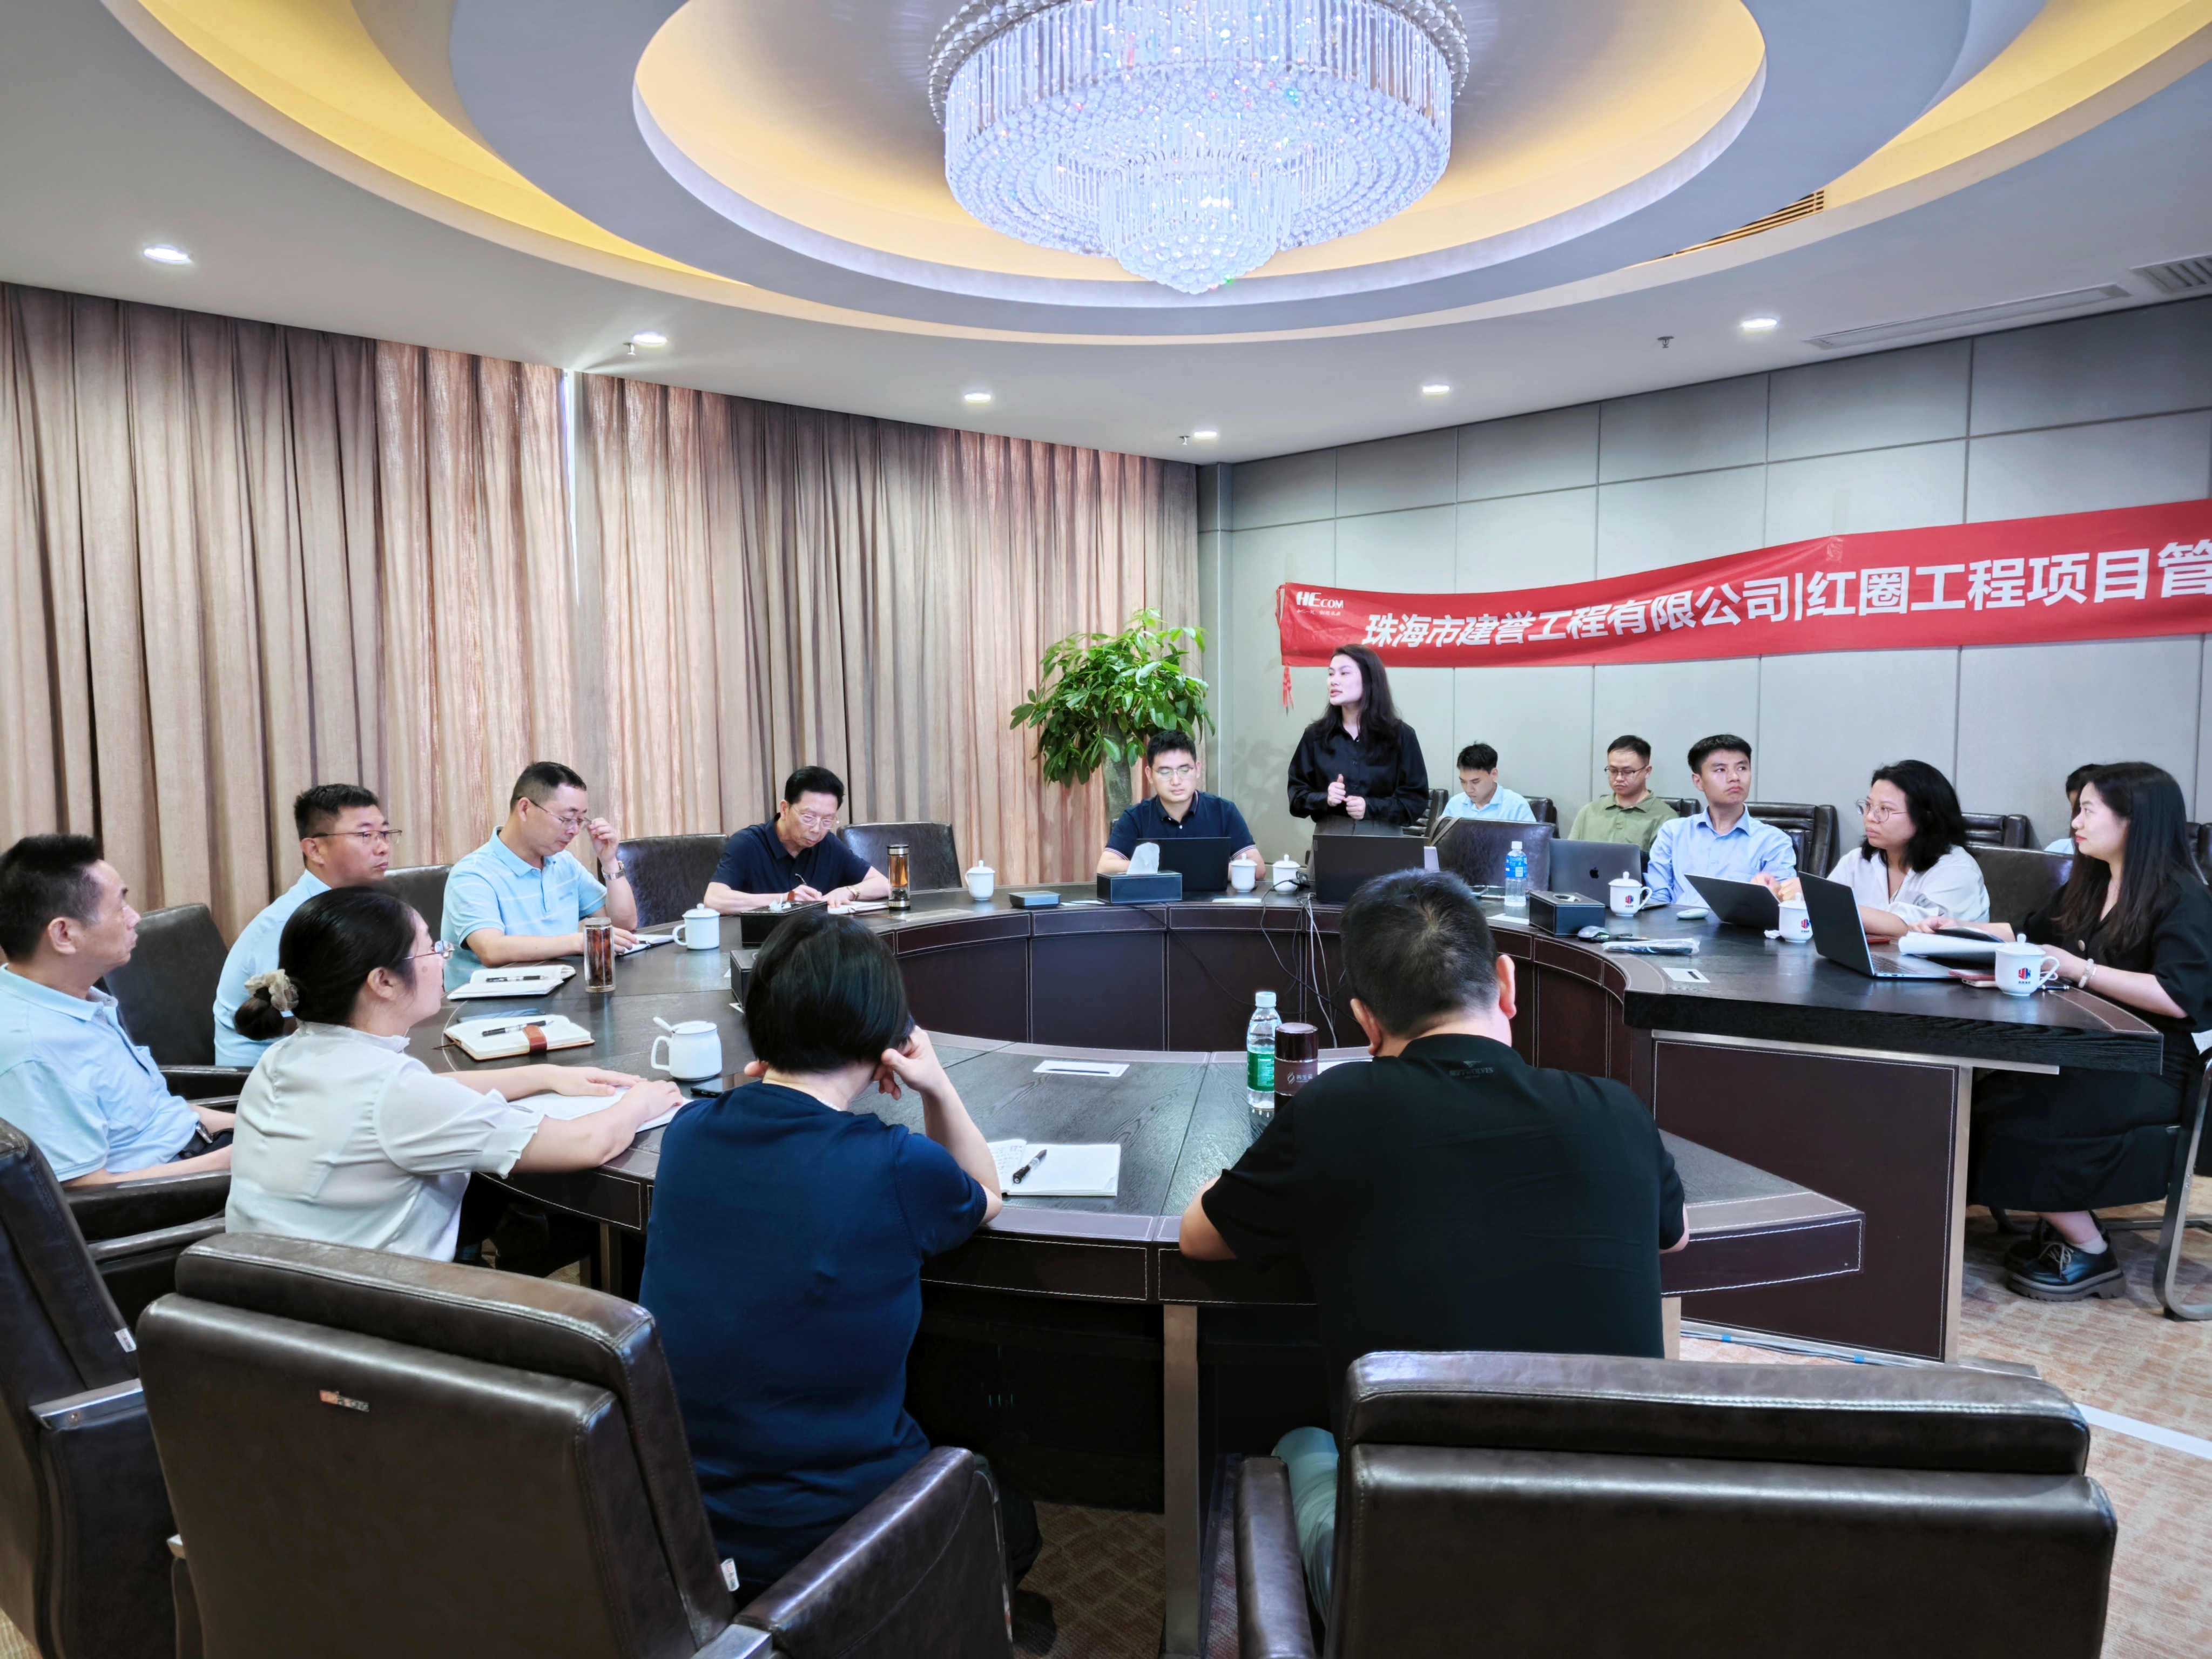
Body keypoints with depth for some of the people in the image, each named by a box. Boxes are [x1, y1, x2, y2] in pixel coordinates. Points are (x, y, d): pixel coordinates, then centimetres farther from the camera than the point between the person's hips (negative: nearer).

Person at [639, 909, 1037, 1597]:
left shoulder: (687, 1135, -9)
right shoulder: (901, 1169, -23)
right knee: (1011, 1519, 26)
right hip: (822, 1531, -5)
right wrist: (938, 1088, -9)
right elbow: (987, 1195, 2)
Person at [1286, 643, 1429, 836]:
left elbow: (1416, 799, -2)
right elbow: (1296, 795, 3)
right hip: (1328, 838, 1)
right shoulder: (1316, 735, 3)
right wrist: (1324, 799, -17)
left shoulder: (1400, 736, -1)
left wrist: (1371, 807, -17)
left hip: (1383, 840, -1)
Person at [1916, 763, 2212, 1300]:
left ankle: (2089, 1254, -6)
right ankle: (2061, 1228, -4)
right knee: (1971, 1085, -18)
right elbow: (2029, 933, 31)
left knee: (2014, 1112, -26)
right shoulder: (2089, 887, 15)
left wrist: (2081, 970, -23)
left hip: (2151, 1073, -7)